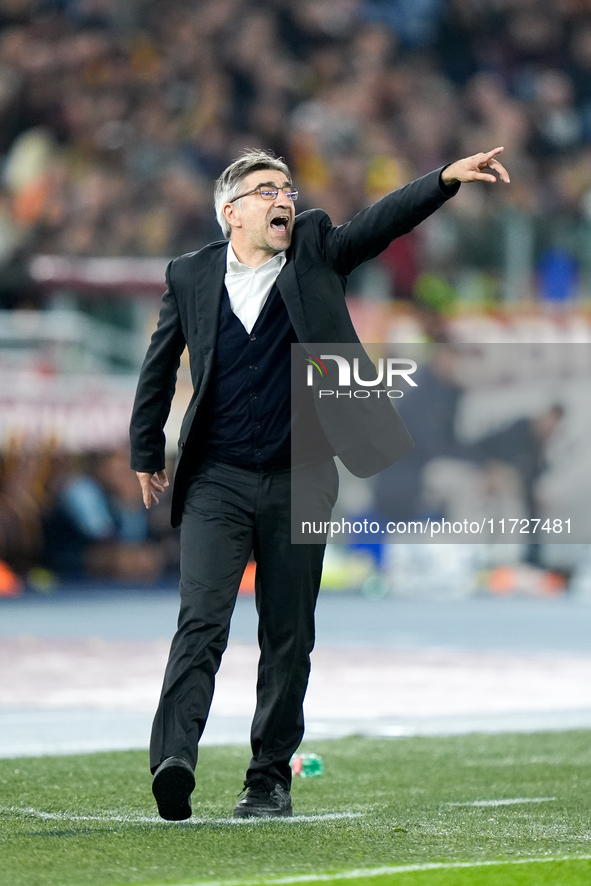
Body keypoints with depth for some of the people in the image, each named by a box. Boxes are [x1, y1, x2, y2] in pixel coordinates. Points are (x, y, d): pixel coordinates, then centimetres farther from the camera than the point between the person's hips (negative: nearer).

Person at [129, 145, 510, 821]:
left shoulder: (315, 252, 6)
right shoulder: (191, 276, 6)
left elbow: (380, 222, -8)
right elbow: (159, 366, 16)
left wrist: (447, 178, -23)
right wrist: (146, 454, 17)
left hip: (298, 482, 1)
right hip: (217, 481, -1)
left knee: (288, 637, 5)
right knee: (202, 620, -15)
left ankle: (271, 777, 14)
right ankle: (173, 760, -25)